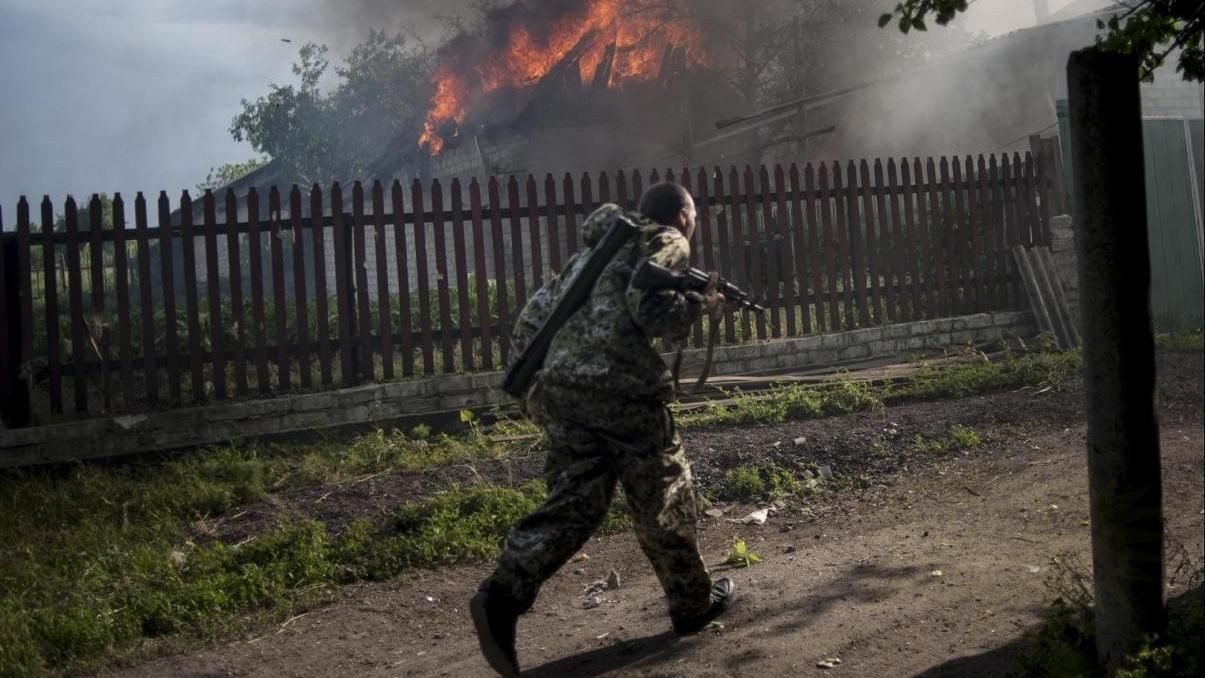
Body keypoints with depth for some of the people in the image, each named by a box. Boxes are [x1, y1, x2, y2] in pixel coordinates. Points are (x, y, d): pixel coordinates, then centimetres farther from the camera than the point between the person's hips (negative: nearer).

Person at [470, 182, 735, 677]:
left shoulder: (596, 250, 27)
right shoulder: (667, 244, 5)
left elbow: (532, 318, 23)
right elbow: (648, 307, -15)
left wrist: (537, 383, 24)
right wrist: (701, 303, 3)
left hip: (560, 388, 7)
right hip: (623, 390, -6)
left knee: (573, 503, 7)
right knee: (664, 500, 11)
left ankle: (501, 596, -9)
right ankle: (694, 603, 26)